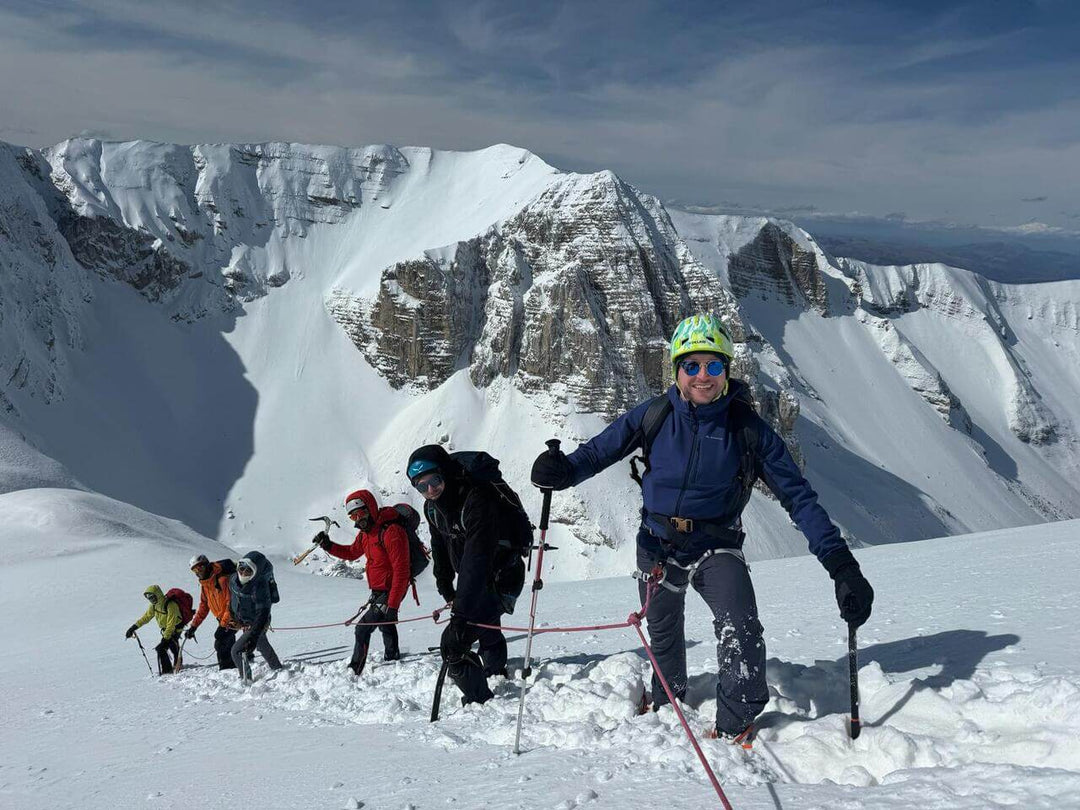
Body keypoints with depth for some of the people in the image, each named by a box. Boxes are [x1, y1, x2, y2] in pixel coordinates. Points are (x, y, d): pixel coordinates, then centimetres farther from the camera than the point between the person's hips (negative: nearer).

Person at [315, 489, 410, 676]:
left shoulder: (391, 532, -27)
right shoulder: (365, 533, 2)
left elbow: (401, 571, -29)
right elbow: (352, 553, 22)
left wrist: (392, 605, -30)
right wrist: (328, 546, 3)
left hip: (391, 591, -10)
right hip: (377, 592, 10)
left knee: (363, 628, -14)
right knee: (385, 626, 28)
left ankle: (355, 670, -10)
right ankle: (392, 657, 48)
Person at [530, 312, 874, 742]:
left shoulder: (748, 429, -15)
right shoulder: (654, 416, -12)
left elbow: (798, 496, -14)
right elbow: (599, 451, -4)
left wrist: (840, 563, -22)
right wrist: (563, 471, -28)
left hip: (716, 546, -2)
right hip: (658, 545, 2)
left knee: (740, 626, -25)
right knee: (663, 633, 21)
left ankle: (735, 723, -5)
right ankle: (666, 701, 52)